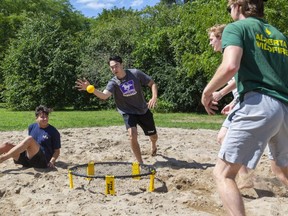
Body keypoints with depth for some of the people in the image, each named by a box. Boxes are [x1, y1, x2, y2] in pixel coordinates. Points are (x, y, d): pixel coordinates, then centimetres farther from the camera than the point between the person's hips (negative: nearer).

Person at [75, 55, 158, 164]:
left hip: (144, 110, 2)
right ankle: (140, 163, -9)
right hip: (128, 113, -2)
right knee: (132, 135, -28)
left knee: (153, 136, 16)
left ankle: (153, 146, 57)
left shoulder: (135, 73, -15)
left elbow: (152, 83, -7)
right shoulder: (113, 83, -17)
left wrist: (154, 97, -25)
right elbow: (104, 95, -37)